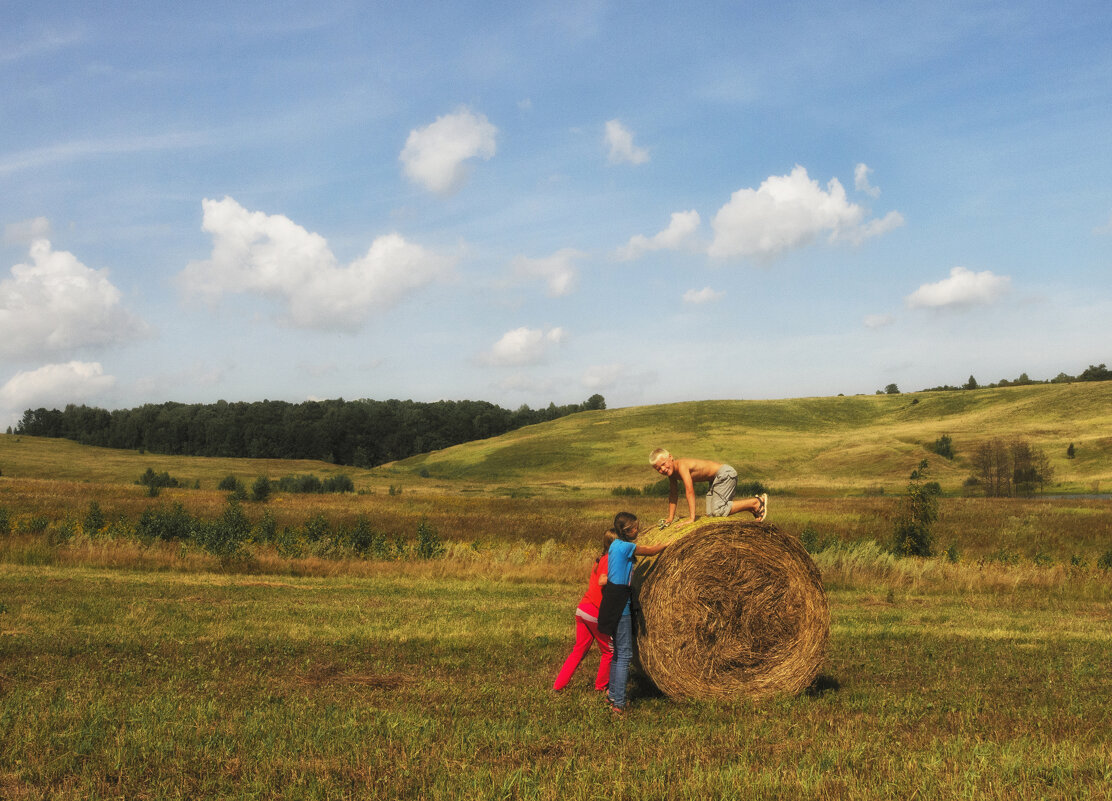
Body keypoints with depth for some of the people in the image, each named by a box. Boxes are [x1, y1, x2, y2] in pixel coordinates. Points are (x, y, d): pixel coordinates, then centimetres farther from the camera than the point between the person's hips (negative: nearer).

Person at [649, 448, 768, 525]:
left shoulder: (681, 466, -26)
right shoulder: (671, 472, 1)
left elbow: (690, 491, -31)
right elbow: (673, 494, 11)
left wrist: (691, 518, -32)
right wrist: (671, 517, 9)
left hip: (725, 473, -10)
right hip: (715, 478, 10)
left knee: (717, 511, -19)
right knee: (710, 513, 6)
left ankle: (756, 502, -9)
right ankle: (751, 507, 19)